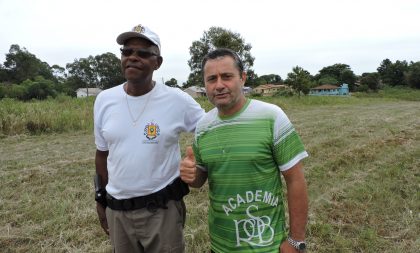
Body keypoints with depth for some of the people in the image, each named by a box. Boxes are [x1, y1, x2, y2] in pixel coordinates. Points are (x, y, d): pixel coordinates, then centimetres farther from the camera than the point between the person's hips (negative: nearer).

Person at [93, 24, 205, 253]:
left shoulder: (177, 100, -14)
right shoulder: (104, 100, -2)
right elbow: (102, 154, 8)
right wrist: (101, 199, 12)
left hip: (163, 209, -3)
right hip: (117, 210, 4)